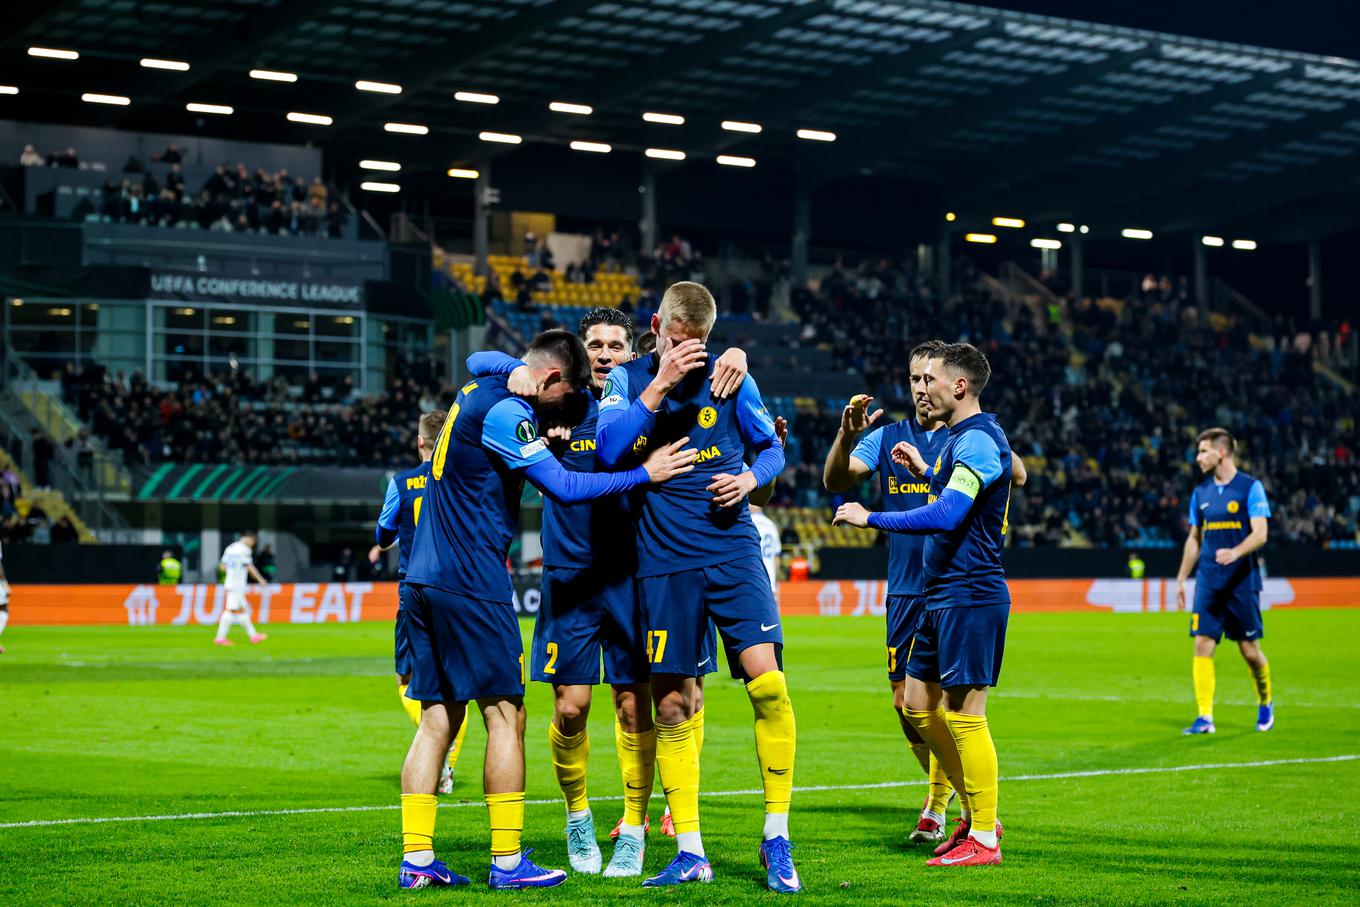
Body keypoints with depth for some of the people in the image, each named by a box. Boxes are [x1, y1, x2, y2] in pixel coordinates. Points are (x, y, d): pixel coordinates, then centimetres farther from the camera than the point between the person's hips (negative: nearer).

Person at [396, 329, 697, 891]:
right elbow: (564, 487, -15)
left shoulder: (478, 393, 15)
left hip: (427, 580, 9)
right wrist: (644, 474, -9)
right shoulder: (505, 411, -14)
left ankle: (416, 859, 7)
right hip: (471, 583, -9)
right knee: (506, 714, -3)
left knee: (438, 717, 9)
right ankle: (507, 862, -1)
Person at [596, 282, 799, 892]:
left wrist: (751, 478, -5)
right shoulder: (628, 379, 4)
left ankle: (777, 838, -2)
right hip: (665, 561, 0)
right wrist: (659, 385, -18)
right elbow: (609, 451, -12)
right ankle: (690, 853, 11)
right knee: (671, 706, 1)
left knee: (767, 682, -15)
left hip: (732, 551, 0)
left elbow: (771, 447, 16)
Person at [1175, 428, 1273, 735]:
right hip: (1208, 580, 4)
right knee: (1202, 644, -8)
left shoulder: (1251, 487, -4)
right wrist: (1180, 579, 17)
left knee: (1249, 650, 2)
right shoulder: (1200, 493, 11)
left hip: (1242, 580, -4)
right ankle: (1205, 718, -7)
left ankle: (1265, 703, 28)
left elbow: (1260, 533, -13)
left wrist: (1235, 552, -30)